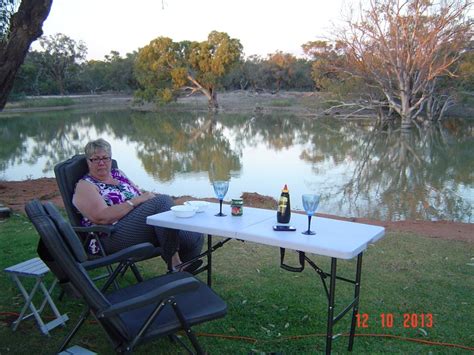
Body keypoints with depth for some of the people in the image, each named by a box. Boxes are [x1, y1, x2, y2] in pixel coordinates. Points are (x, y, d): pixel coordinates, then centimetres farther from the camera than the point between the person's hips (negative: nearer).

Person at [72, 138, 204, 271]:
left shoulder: (118, 174, 21)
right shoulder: (85, 185, 1)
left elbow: (142, 196, 21)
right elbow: (102, 217, -15)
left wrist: (148, 196, -3)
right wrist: (135, 201, -17)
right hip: (113, 238, -7)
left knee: (195, 238, -15)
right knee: (163, 200, -27)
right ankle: (174, 261, -26)